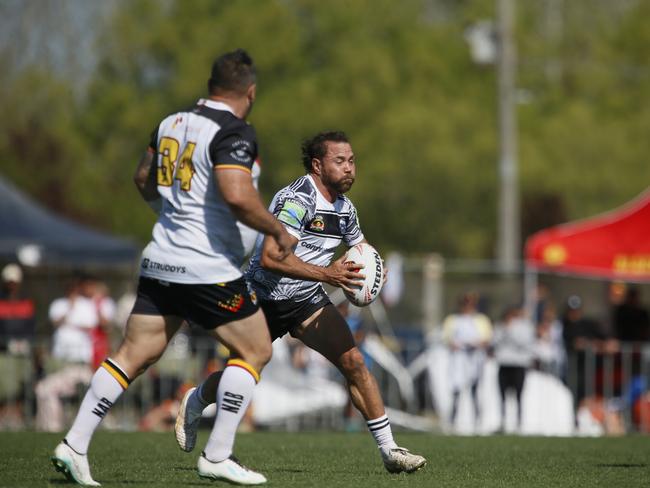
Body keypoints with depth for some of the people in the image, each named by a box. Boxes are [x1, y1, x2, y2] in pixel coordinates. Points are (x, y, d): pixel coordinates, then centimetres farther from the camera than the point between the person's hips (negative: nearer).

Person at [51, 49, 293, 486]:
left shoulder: (172, 123, 11)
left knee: (133, 355, 9)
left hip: (159, 264, 7)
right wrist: (277, 230, -11)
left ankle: (75, 444, 2)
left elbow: (144, 179, 25)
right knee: (255, 350, 6)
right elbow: (237, 196, -25)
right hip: (209, 268, -7)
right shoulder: (234, 132, -13)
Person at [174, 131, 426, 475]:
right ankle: (193, 404, 44)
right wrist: (326, 274, -39)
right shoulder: (297, 200, -24)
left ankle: (389, 450, -9)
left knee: (353, 362, -12)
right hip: (265, 300, -6)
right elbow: (269, 257, -35)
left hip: (307, 299, 6)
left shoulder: (344, 208, 2)